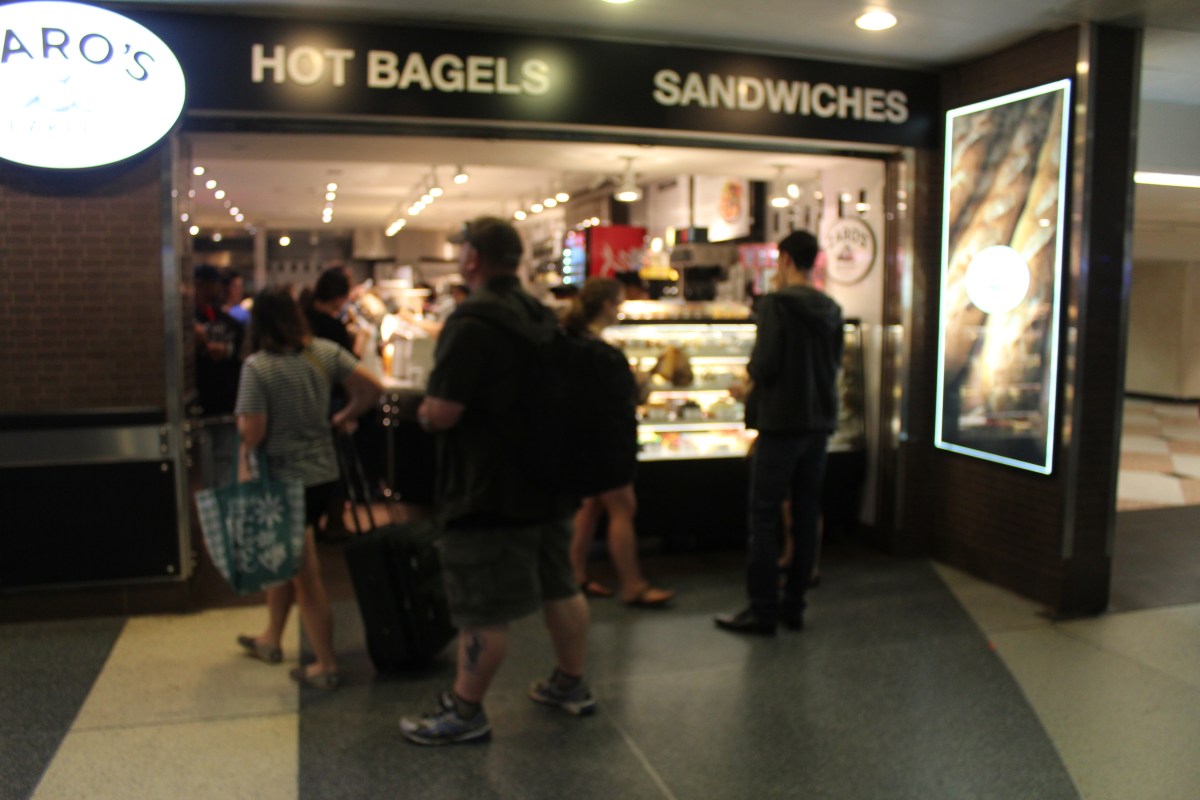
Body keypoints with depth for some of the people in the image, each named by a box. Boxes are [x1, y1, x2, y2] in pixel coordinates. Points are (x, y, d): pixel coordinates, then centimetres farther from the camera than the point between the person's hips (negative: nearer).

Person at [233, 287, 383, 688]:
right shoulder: (325, 351, -1)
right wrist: (342, 418, 10)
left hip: (285, 477, -6)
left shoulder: (257, 366, -15)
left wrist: (244, 470, 0)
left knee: (305, 574, 3)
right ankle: (271, 639, 39)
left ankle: (326, 666, 13)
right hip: (323, 471, 6)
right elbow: (371, 388, -4)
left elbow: (252, 432, -19)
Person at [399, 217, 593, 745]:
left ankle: (465, 712, 15)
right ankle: (570, 685, 34)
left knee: (482, 612, 2)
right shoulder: (546, 319, 8)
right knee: (560, 587, 19)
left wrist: (425, 411, -3)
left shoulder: (472, 324, -20)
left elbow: (441, 413, -26)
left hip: (489, 493, -9)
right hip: (548, 481, 9)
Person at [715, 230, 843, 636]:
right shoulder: (831, 310, 7)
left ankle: (762, 611, 5)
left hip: (781, 423, -7)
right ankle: (793, 606, 19)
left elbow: (764, 367, -17)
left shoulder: (776, 303, -13)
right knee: (806, 515, 11)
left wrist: (752, 365, 4)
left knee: (764, 518, 1)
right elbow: (835, 364, 14)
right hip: (819, 423, 7)